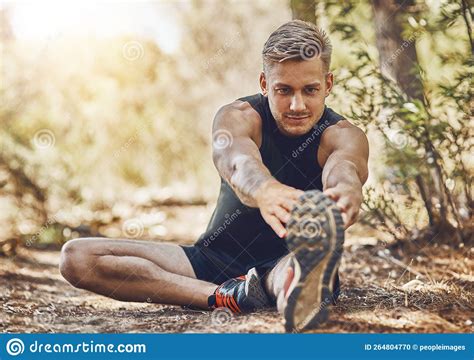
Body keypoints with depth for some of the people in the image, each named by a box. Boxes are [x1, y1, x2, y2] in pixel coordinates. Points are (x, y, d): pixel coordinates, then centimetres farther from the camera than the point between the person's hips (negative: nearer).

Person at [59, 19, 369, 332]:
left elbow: (345, 167, -39)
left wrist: (346, 192, -66)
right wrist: (265, 190, -64)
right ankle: (227, 295, -35)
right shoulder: (239, 117, -13)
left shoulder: (344, 135, -13)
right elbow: (236, 160, -38)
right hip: (214, 259, 3)